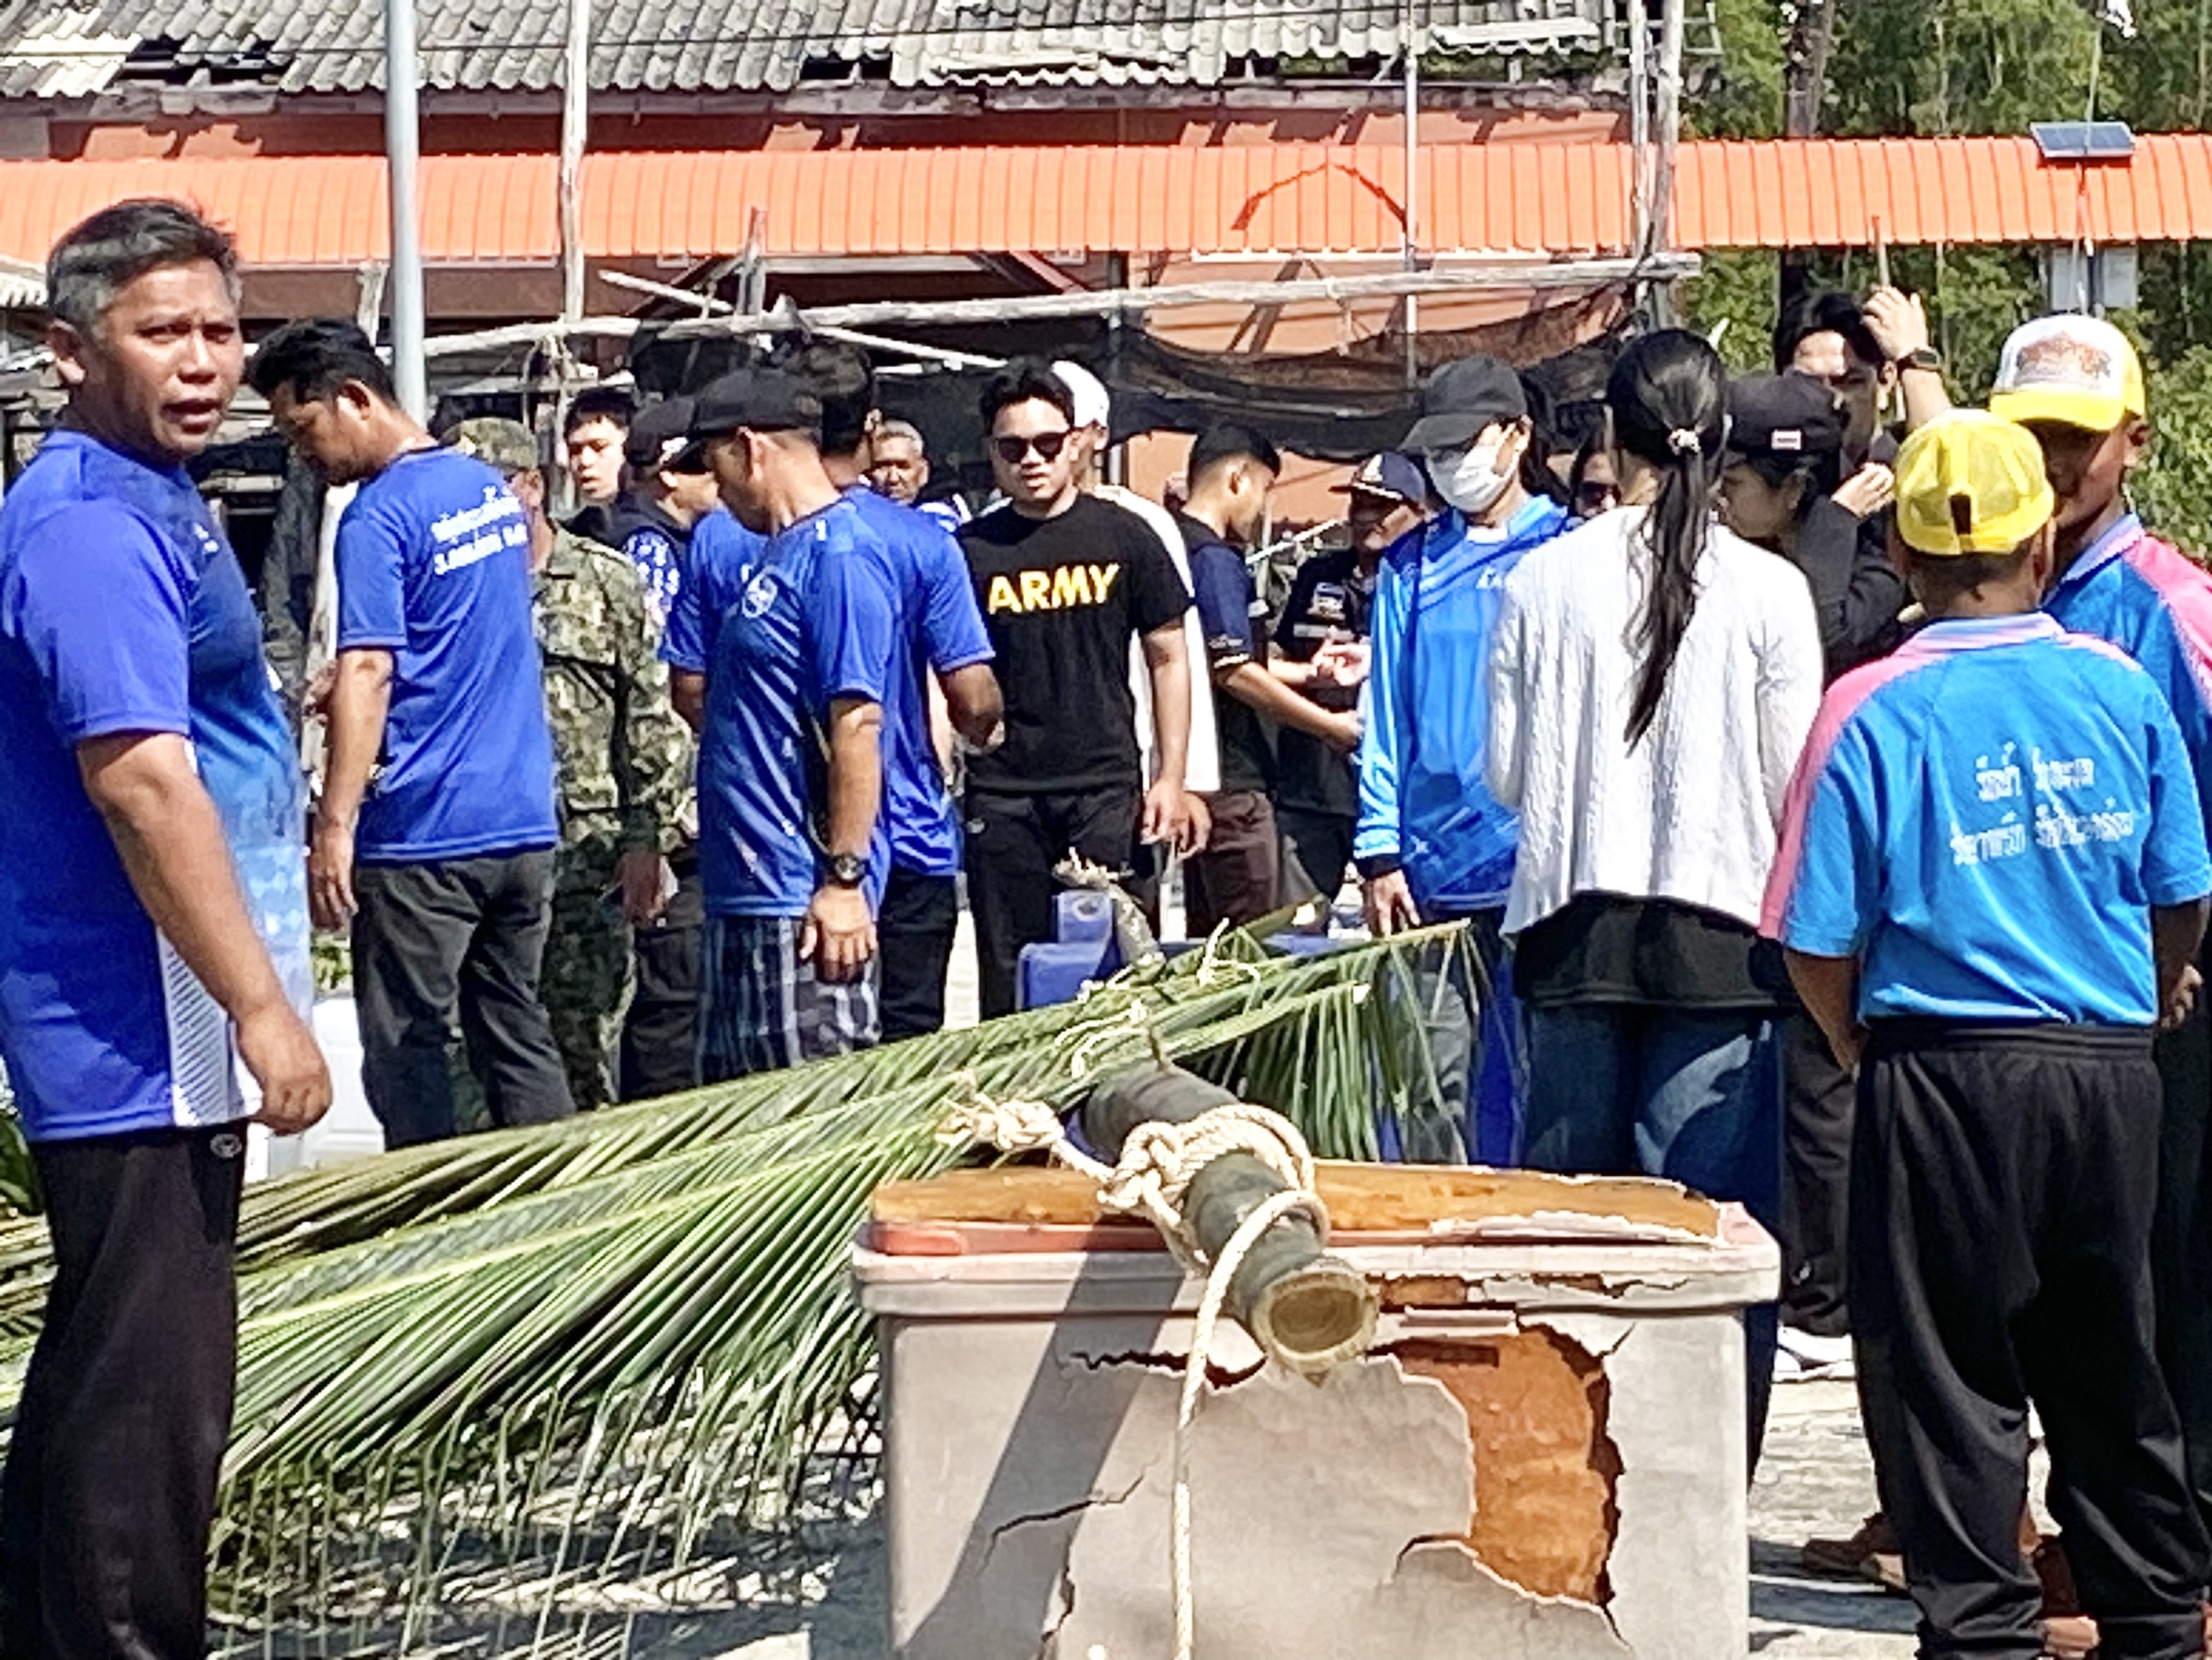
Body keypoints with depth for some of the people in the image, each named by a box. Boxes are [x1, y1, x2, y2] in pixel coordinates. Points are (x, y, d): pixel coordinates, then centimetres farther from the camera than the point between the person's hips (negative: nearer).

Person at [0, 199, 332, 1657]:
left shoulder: (148, 501, 14)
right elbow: (140, 782, -25)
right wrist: (264, 1007, -24)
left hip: (155, 1040, 11)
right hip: (143, 1040, -11)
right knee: (154, 1386, -5)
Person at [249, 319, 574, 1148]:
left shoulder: (378, 520, -14)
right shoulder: (491, 488, 12)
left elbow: (367, 674, -21)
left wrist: (334, 825, -22)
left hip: (423, 836, -8)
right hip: (525, 825, 8)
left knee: (406, 1050, 0)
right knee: (517, 1033, 13)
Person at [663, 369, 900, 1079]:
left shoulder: (838, 555, -14)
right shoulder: (743, 557, 16)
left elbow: (858, 723, -20)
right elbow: (693, 691, 24)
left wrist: (845, 877, -22)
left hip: (804, 900, -10)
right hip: (740, 887, 10)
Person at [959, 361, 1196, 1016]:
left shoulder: (1123, 537, 5)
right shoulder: (969, 550, 6)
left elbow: (1167, 658, 9)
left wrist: (1170, 778, 3)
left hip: (1104, 787, -1)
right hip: (1001, 791, 1)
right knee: (1008, 976, 3)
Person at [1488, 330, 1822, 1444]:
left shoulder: (1542, 578, -2)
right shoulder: (1768, 589, -6)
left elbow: (1505, 776, 3)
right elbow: (1793, 784, -2)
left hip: (1574, 928, 2)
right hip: (1721, 933, -2)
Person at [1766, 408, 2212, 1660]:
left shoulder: (1875, 712, -8)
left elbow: (1820, 944, -8)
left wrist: (1861, 1046, 11)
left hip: (1945, 1074, -4)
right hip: (2110, 1068, 4)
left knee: (1951, 1368, 5)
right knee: (2109, 1361, 16)